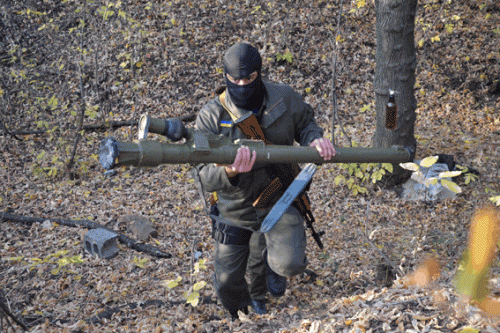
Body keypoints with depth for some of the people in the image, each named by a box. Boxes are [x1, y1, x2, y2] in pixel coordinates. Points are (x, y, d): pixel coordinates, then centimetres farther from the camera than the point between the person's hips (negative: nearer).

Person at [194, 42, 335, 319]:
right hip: (234, 210, 0)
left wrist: (315, 139, -12)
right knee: (227, 282, 12)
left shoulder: (284, 99, -12)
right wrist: (230, 171, -45)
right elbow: (205, 178, -22)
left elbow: (305, 123, 12)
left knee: (289, 263, -24)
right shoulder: (211, 117, -18)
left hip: (278, 199, 0)